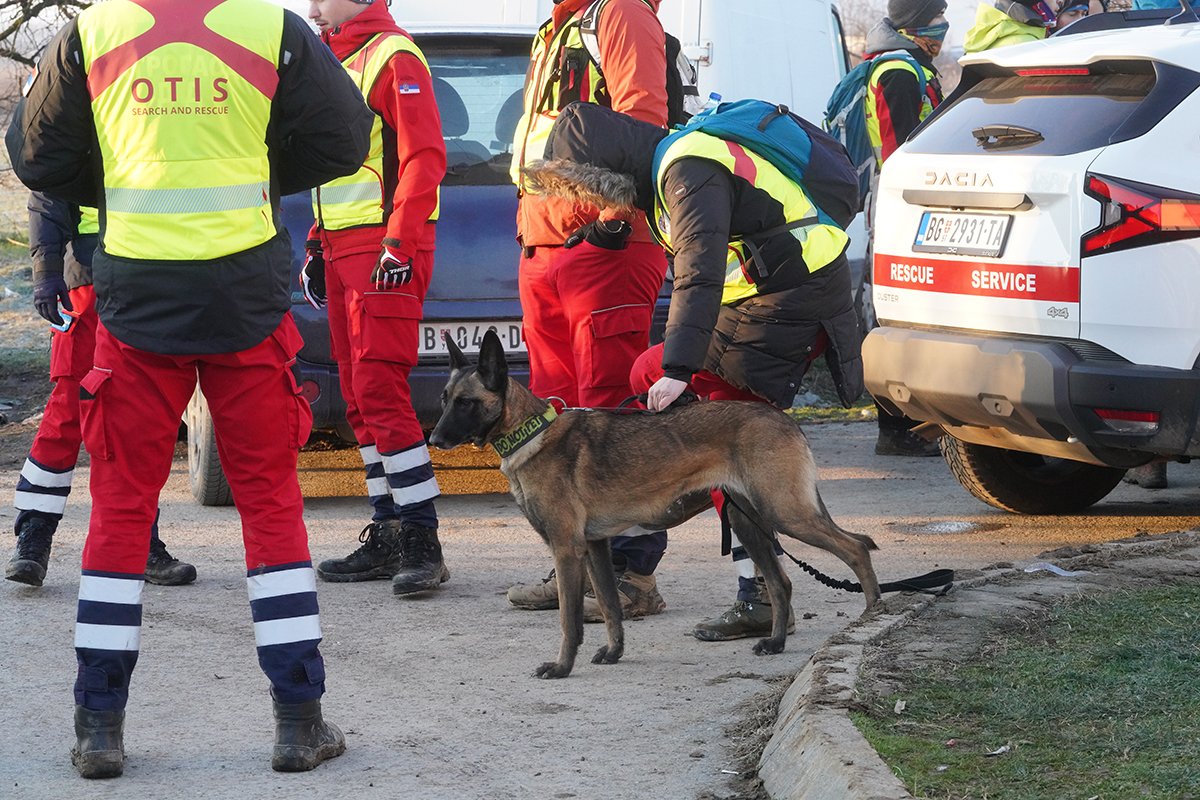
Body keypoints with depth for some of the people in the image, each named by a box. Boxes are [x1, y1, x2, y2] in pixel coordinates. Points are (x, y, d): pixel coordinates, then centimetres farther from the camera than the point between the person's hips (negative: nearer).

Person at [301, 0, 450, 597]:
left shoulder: (393, 56, -9)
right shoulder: (339, 66, 21)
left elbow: (424, 157, -17)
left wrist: (398, 244, -21)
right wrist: (318, 246, 21)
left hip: (384, 252, -10)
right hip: (343, 250, 10)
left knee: (379, 390, -14)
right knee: (359, 396, 9)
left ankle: (422, 542, -13)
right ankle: (388, 537, 13)